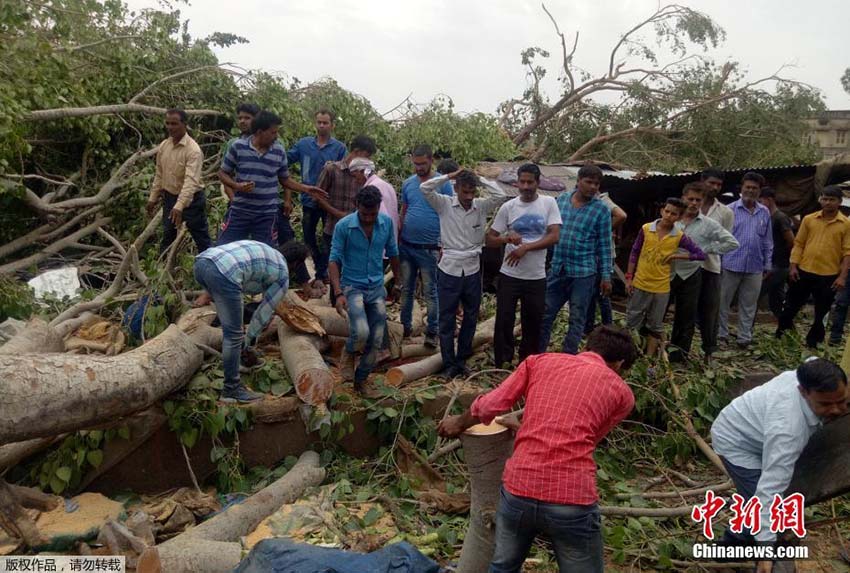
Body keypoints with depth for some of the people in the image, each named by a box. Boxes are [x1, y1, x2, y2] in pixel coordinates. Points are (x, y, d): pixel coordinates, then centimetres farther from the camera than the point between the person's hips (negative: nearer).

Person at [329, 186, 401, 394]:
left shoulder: (387, 223, -3)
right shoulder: (343, 226, -13)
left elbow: (393, 253, 12)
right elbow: (334, 260, -11)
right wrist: (338, 293, -20)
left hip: (377, 288, 4)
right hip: (353, 287, -4)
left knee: (376, 341, 5)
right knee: (361, 332, -26)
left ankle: (360, 379, 28)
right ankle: (348, 353, 9)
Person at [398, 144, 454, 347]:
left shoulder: (443, 184, -6)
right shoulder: (407, 183, 7)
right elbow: (403, 213, 14)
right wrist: (397, 240, 11)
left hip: (429, 248, -4)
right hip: (406, 246, 4)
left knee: (430, 292, 4)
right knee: (406, 289, 13)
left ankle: (432, 331, 16)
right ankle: (405, 326, 27)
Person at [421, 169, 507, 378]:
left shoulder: (483, 206, 0)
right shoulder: (444, 204, -6)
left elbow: (504, 195, 0)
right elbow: (424, 188, -17)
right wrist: (449, 176, -15)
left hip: (473, 270, 3)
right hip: (449, 269, -3)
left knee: (470, 319, 13)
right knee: (447, 320, 6)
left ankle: (462, 360, 29)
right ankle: (449, 364, 18)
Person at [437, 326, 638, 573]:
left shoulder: (540, 361, 11)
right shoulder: (622, 392, 10)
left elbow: (487, 407, 5)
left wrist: (459, 424, 24)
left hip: (518, 489, 2)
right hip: (572, 500, -2)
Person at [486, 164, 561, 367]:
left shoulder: (549, 203, -2)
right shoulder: (508, 207, -1)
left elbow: (554, 236, -10)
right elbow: (489, 239, 1)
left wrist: (526, 247, -19)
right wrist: (506, 239, -20)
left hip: (536, 277, 0)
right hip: (509, 275, 0)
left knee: (533, 325, 12)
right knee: (504, 322, 3)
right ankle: (502, 366, 17)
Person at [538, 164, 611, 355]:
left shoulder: (601, 210, -4)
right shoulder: (561, 199, 4)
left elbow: (604, 246, -2)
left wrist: (606, 276, -5)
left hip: (583, 273, -3)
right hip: (557, 269, 3)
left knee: (577, 320, 6)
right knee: (544, 316, 9)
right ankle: (537, 356, 22)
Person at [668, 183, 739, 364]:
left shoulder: (708, 224, -3)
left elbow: (732, 242, -1)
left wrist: (708, 249, -6)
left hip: (690, 275, 0)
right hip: (667, 272, 0)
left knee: (686, 316, 10)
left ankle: (679, 351, 24)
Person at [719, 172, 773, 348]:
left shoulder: (765, 213, 8)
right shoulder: (730, 210, -4)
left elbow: (768, 241, 13)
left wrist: (767, 264, 12)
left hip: (755, 268, 3)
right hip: (731, 264, -3)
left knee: (748, 305, 10)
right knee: (723, 302, 4)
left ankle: (745, 337, 20)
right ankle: (721, 335, 16)